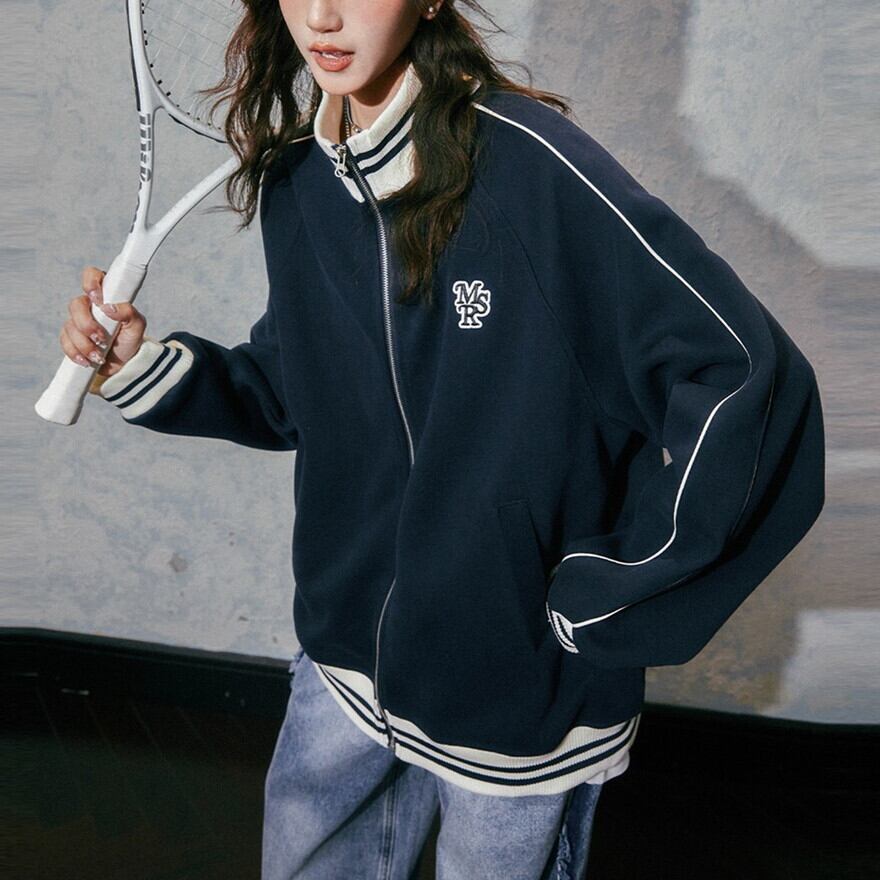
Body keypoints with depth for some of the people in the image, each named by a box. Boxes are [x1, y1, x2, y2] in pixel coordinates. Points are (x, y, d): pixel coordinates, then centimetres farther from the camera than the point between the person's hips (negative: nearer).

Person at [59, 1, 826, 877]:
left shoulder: (529, 163, -23)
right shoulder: (293, 182, -1)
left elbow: (749, 375, -26)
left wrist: (595, 602, -20)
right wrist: (140, 364, -4)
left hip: (521, 692, -5)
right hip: (346, 659, 6)